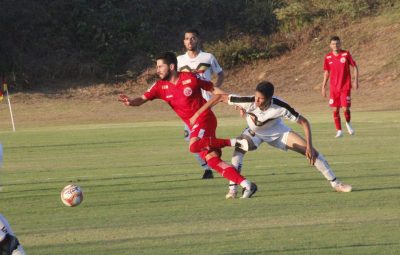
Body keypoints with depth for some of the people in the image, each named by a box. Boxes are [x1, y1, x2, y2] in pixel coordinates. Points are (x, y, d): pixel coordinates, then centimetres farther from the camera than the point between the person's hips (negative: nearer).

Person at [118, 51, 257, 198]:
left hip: (204, 118, -5)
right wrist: (131, 102, -30)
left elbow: (212, 89, 2)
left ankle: (234, 142, -19)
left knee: (194, 146, -32)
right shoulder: (161, 86, 2)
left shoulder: (191, 78, -9)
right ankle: (247, 185, -4)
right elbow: (142, 99, -8)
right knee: (212, 160, -6)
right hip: (194, 126, 5)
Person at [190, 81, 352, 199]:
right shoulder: (248, 102, -38)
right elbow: (220, 97, -29)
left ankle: (335, 183, 7)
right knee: (239, 147, -33)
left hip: (277, 132, 0)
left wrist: (309, 146, -32)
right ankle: (232, 189, -26)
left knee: (311, 152, -9)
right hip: (254, 133, 0)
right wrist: (198, 113, -30)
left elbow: (304, 122, -25)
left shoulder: (280, 107, -37)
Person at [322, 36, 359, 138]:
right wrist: (323, 87, 10)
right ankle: (339, 131, 10)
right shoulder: (328, 57, 2)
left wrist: (356, 81, -5)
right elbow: (326, 72, 11)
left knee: (346, 108, -9)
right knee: (335, 110, -1)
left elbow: (355, 67, 3)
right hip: (333, 88, 2)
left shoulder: (346, 54, -5)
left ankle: (348, 123, 21)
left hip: (345, 87, -2)